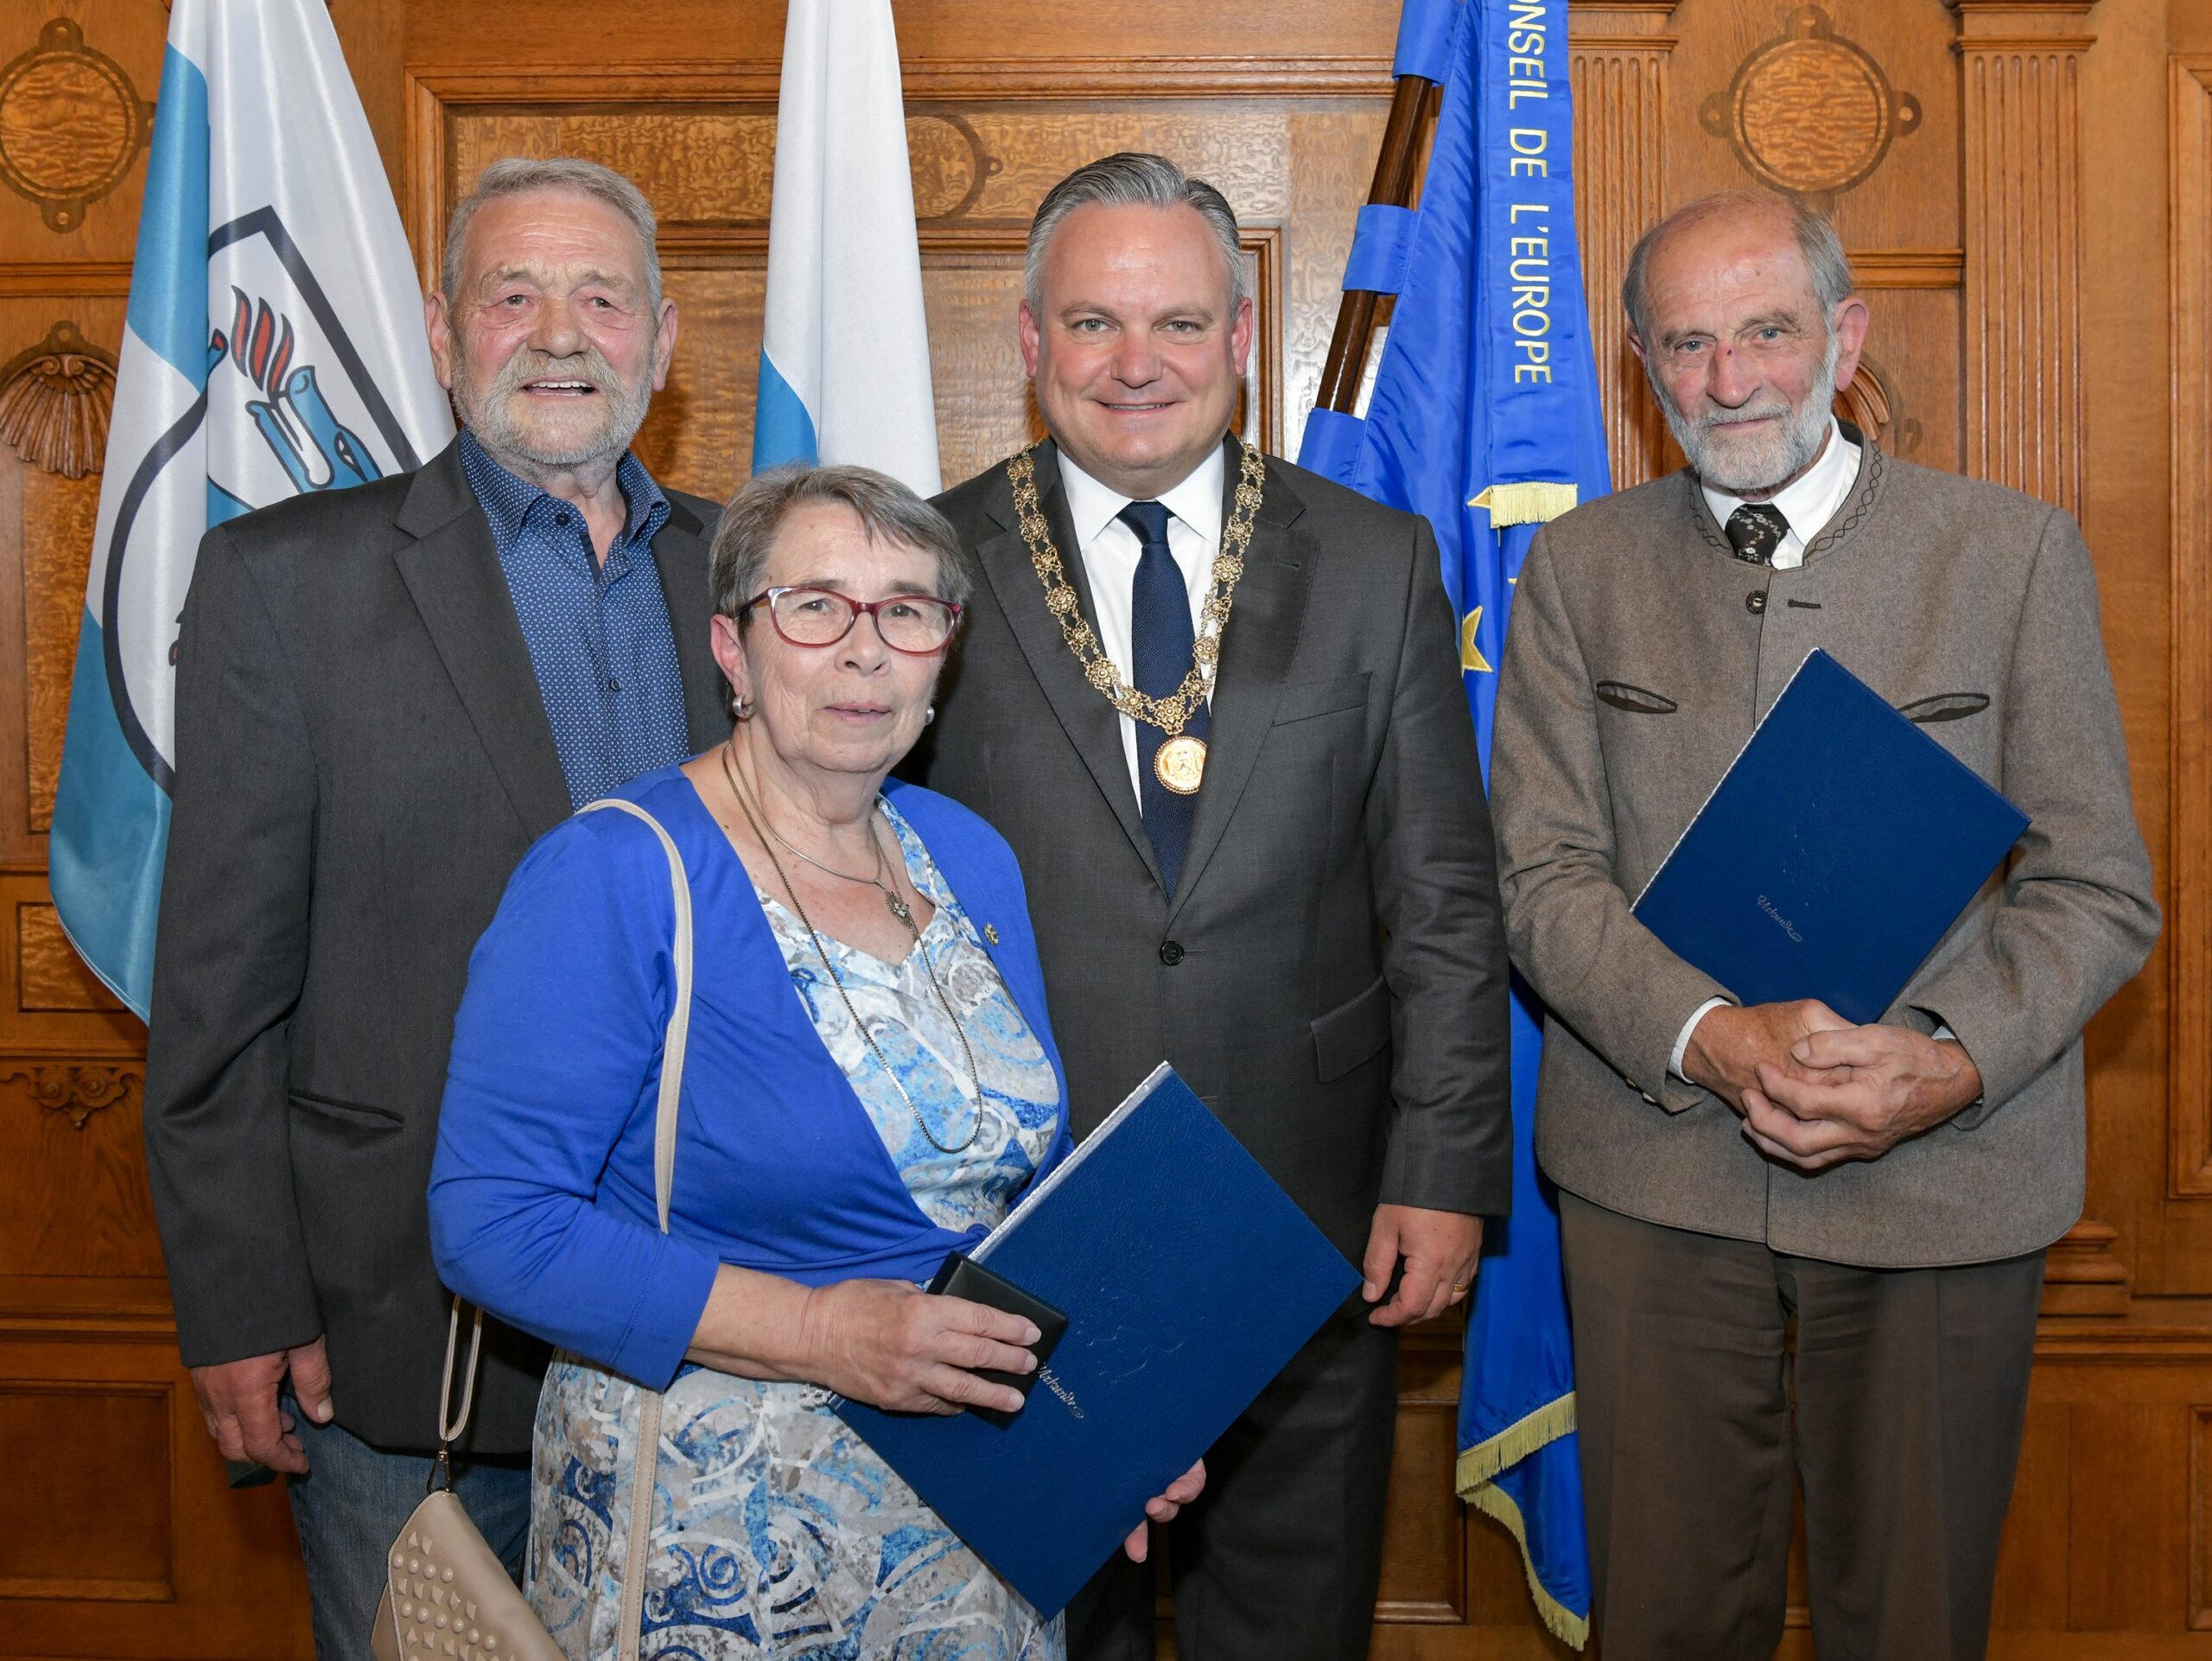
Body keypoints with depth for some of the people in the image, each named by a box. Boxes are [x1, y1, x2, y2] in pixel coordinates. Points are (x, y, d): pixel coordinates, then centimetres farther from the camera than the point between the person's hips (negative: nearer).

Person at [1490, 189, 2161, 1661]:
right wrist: (1711, 1037, -19)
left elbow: (2097, 887, -1)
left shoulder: (2017, 554, 1)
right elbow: (1544, 875, -2)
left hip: (1945, 1174, 0)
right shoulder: (1579, 571, 4)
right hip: (1656, 1166, 1)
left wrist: (1951, 1063, -18)